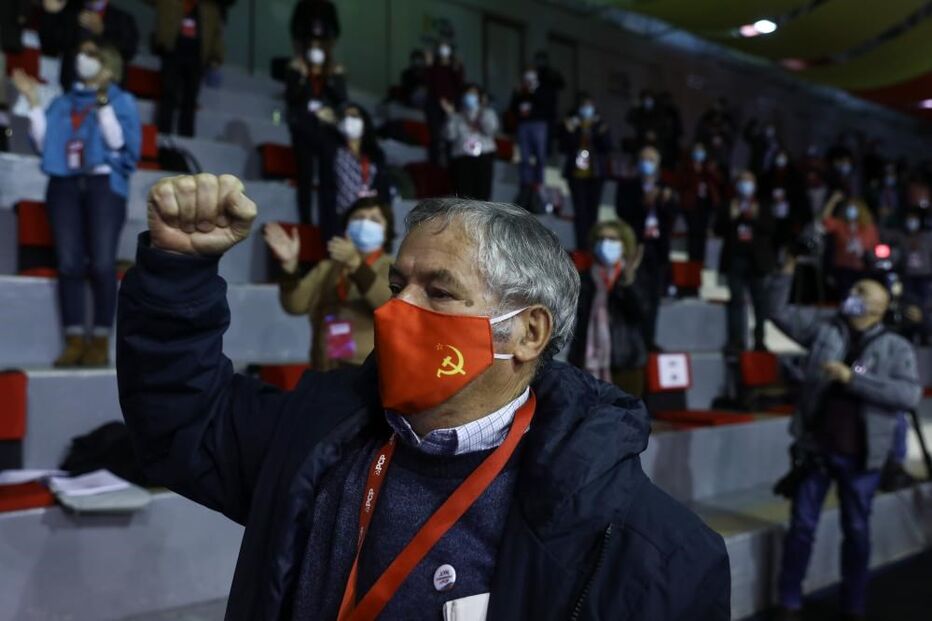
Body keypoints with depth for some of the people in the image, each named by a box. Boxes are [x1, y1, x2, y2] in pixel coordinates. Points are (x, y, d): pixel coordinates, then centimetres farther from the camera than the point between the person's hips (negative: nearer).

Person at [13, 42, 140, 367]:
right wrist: (33, 101, 9)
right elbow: (43, 143, 11)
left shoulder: (122, 100, 12)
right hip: (64, 184, 4)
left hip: (103, 184, -3)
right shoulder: (62, 103, 23)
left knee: (102, 262, -13)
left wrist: (103, 105, -11)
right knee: (69, 263, -6)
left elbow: (120, 144, -4)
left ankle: (101, 340, -7)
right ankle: (74, 340, -4)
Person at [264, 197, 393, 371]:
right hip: (326, 371, 4)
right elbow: (296, 305, 4)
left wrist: (355, 264, -25)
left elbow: (391, 304, -14)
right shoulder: (326, 268, 18)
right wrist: (290, 264, -13)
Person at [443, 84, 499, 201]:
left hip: (484, 157, 0)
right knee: (463, 193, -11)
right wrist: (450, 116, -5)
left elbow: (490, 130, -2)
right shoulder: (457, 116, 15)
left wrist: (482, 111, -5)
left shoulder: (488, 113, 17)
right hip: (462, 157, 0)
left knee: (483, 192, -7)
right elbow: (450, 135, 1)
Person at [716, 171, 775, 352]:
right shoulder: (728, 207, 9)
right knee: (736, 300, -2)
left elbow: (770, 229, -2)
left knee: (760, 300, 4)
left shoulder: (762, 208, 9)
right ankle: (736, 339, 0)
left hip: (757, 261, 0)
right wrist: (731, 217, -12)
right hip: (735, 260, 0)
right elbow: (719, 230, 1)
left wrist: (756, 217, -15)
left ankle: (759, 340, 11)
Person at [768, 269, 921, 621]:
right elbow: (779, 311, 6)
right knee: (802, 527, 8)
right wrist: (788, 270, -3)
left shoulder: (896, 348, -2)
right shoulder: (824, 328, 4)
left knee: (857, 531, 13)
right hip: (815, 448, 1)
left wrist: (853, 378, -21)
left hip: (861, 456, -1)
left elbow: (910, 395, -16)